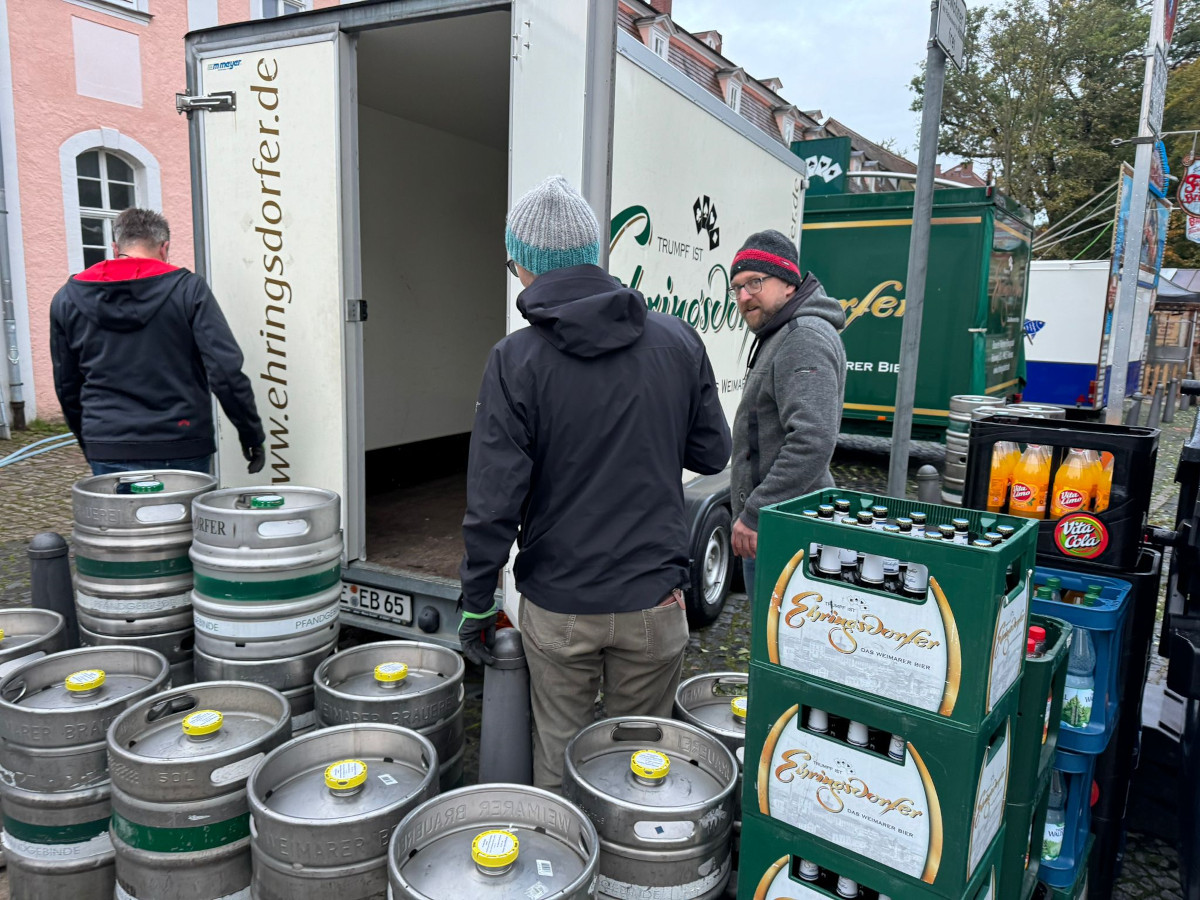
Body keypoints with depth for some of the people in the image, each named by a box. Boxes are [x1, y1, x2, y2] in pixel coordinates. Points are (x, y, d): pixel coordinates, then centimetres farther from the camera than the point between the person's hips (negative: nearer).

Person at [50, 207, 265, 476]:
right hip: (181, 451, -2)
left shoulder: (66, 299, 7)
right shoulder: (188, 289, -4)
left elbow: (66, 386, 15)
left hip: (108, 454, 3)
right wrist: (251, 435, -3)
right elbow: (226, 371, -11)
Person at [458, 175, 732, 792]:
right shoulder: (678, 340, -3)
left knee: (558, 759, 17)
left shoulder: (516, 360, -12)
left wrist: (476, 602, 0)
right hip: (653, 601, 2)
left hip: (557, 607, -2)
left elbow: (493, 502, -12)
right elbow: (712, 453, 5)